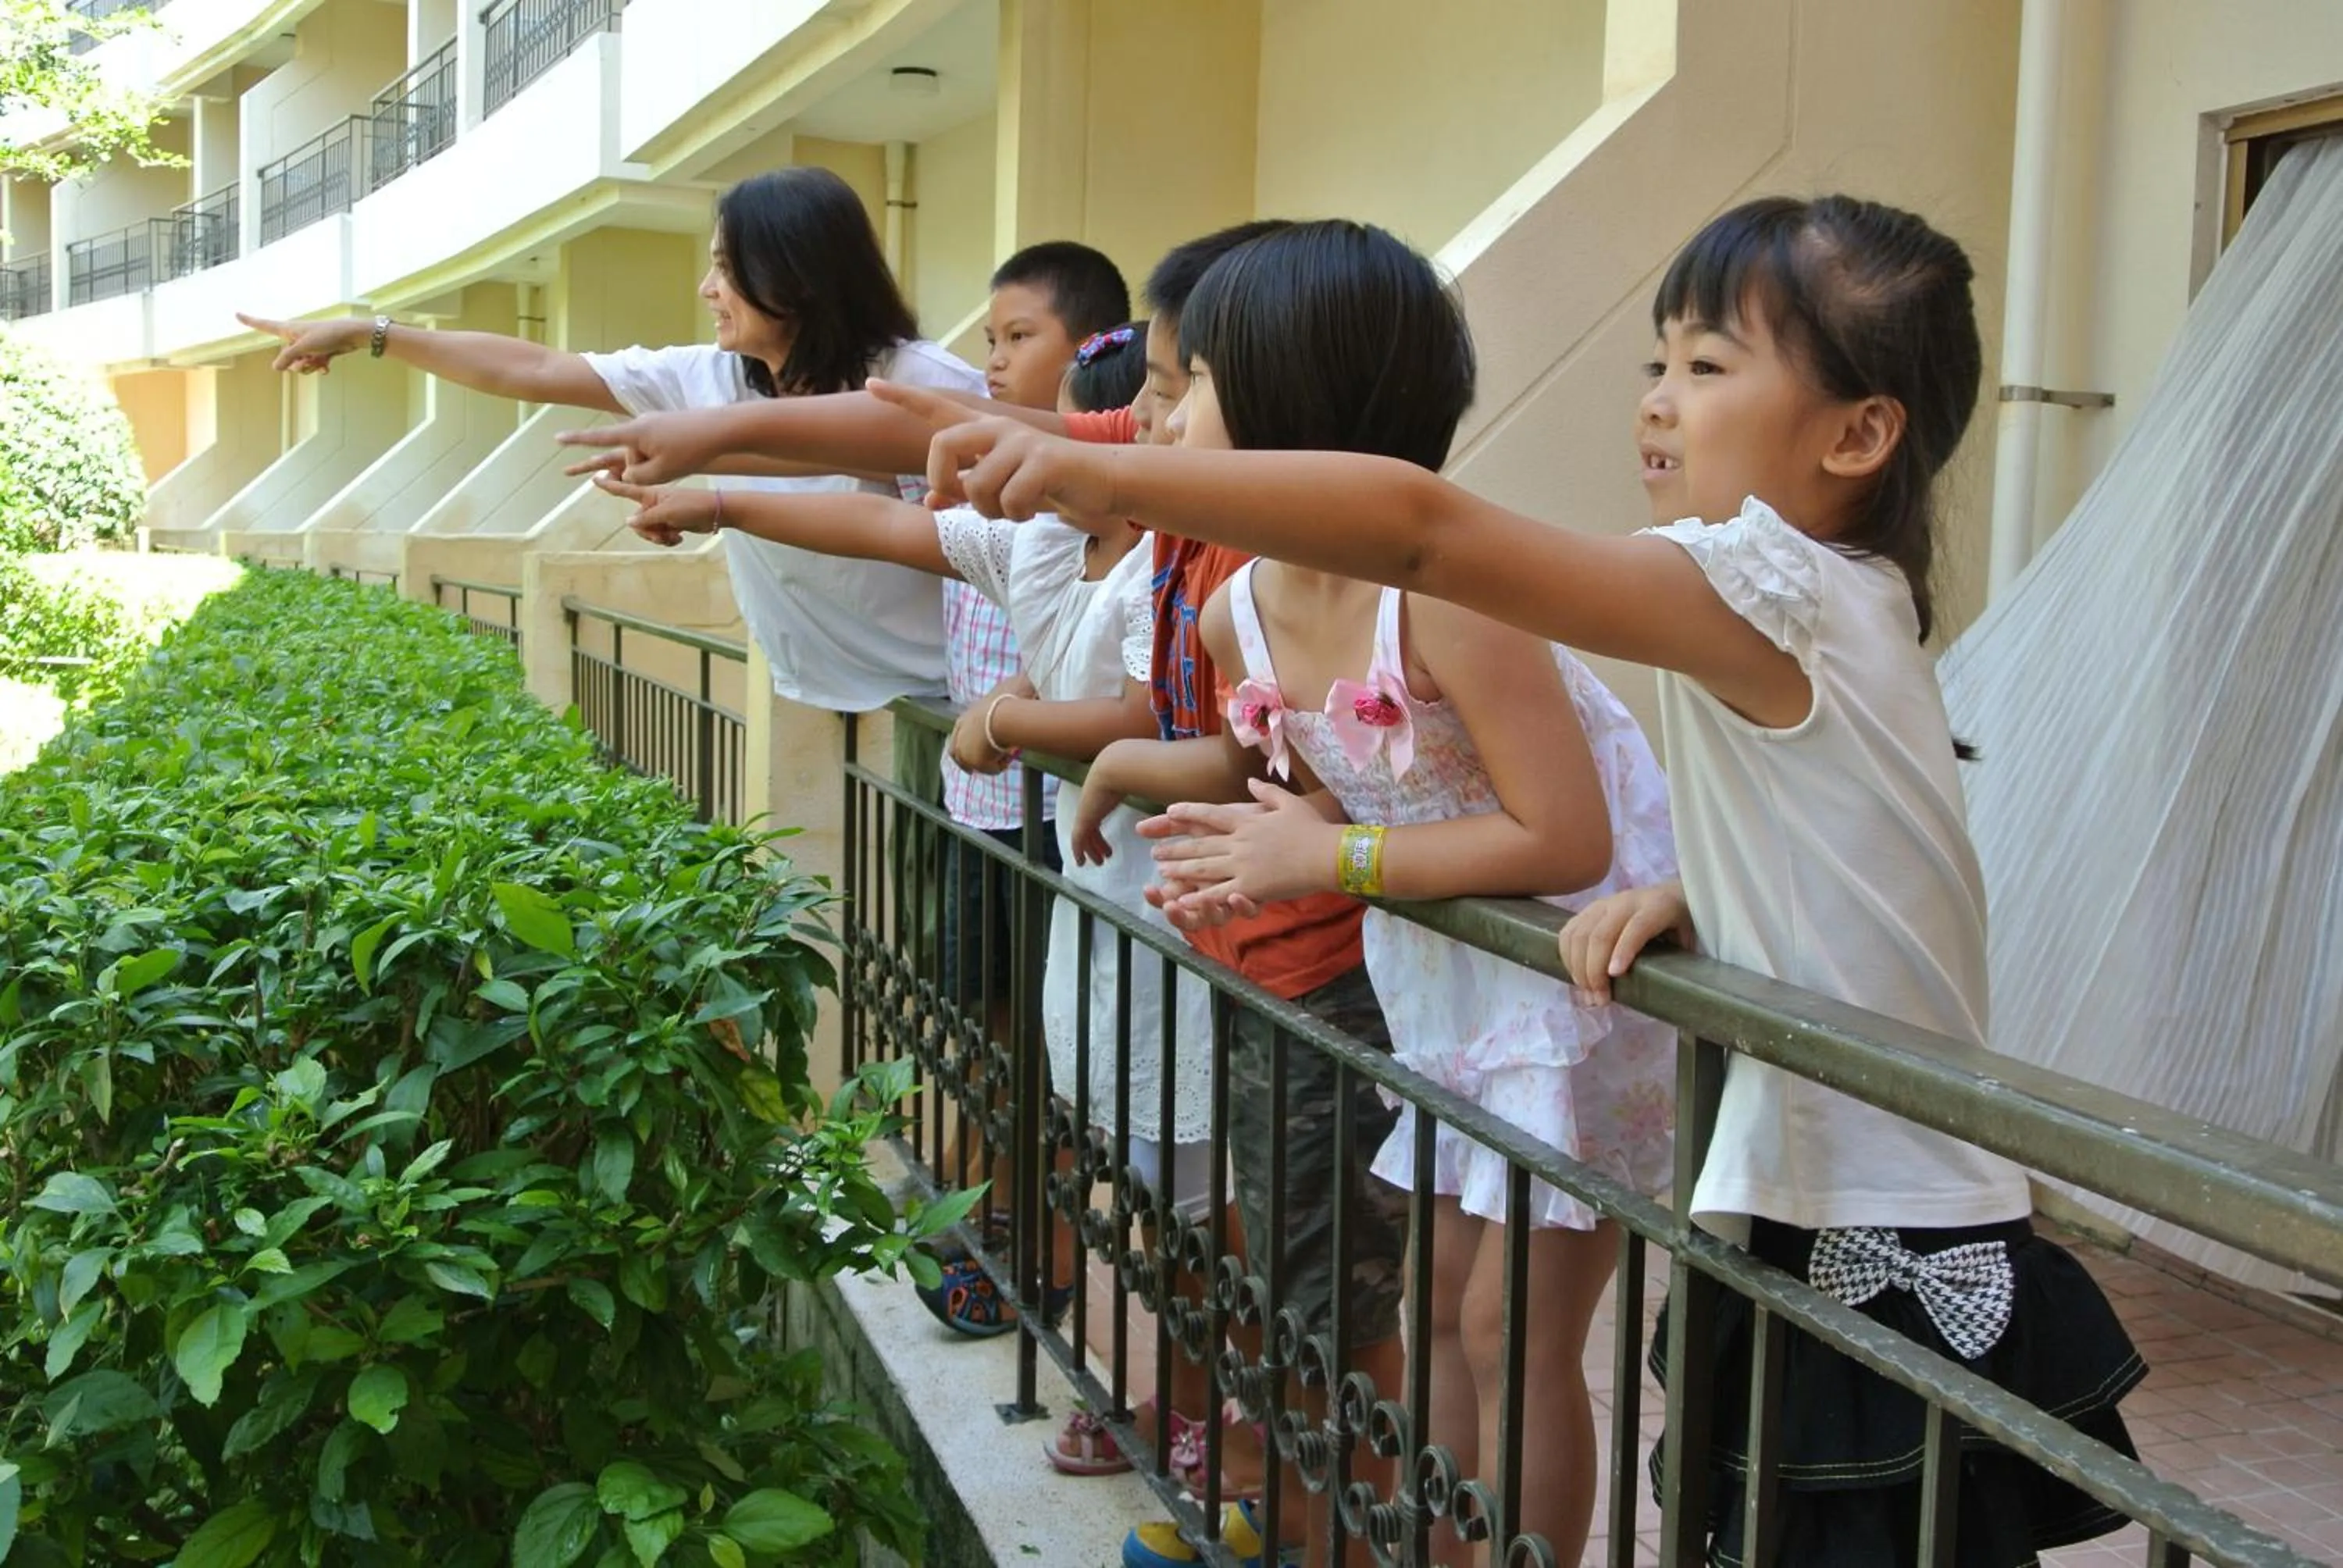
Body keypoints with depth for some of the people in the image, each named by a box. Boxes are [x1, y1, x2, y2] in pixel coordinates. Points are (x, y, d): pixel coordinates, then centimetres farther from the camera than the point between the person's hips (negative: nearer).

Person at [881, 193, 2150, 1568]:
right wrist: (1686, 901, -5)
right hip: (1825, 1214, 9)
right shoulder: (1844, 603, 9)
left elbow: (1422, 529, -30)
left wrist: (1104, 475, -36)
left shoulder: (1775, 589, -19)